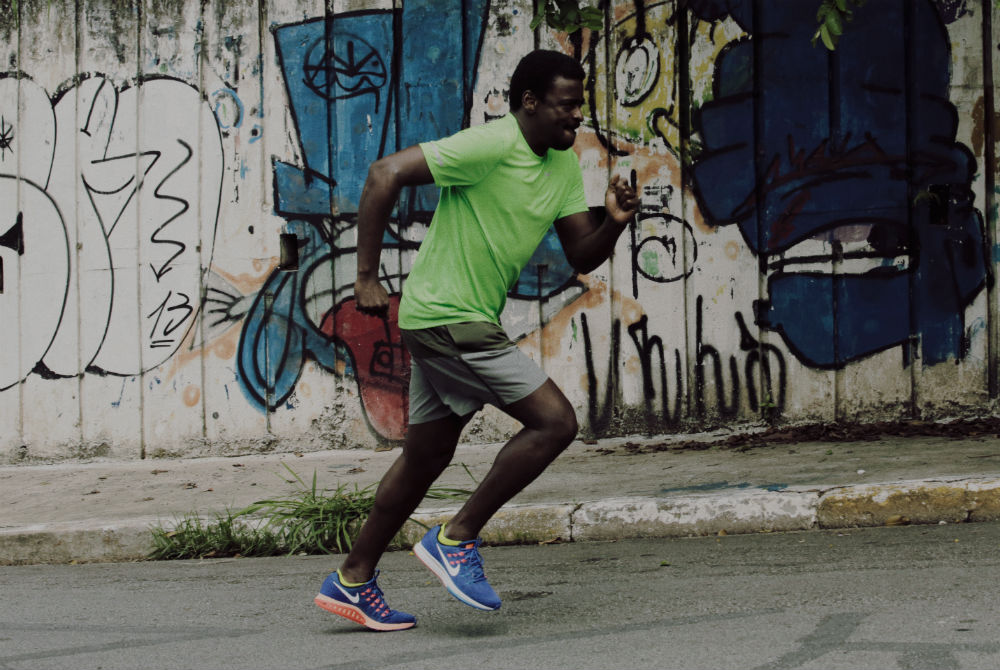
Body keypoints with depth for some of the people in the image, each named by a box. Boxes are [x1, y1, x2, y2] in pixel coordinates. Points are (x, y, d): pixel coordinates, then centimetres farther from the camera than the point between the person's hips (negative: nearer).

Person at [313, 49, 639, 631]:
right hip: (450, 317, -10)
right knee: (555, 421, -12)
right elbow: (386, 174, -22)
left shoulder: (565, 168, 9)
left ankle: (353, 582, 25)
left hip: (459, 323, 10)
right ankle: (457, 540, -2)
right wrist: (368, 276, -21)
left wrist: (614, 224, -12)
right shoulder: (490, 147, -18)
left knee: (427, 457, 15)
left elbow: (582, 257, 10)